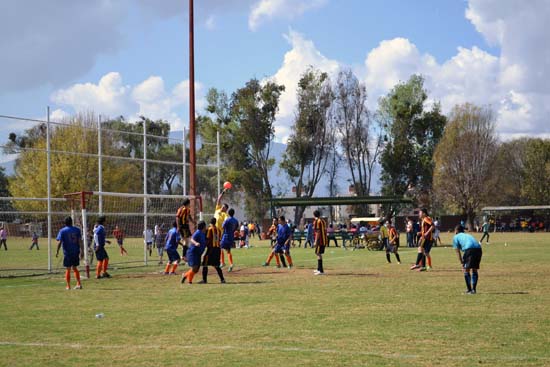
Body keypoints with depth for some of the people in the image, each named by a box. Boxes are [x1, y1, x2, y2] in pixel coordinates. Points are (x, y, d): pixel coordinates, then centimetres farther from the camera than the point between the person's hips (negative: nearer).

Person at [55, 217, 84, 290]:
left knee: (68, 269, 5)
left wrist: (57, 251, -2)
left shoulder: (62, 231, -4)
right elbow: (80, 241, -3)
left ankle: (68, 286, 6)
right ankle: (79, 284, 8)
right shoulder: (77, 230, 3)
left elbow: (59, 242, -10)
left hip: (67, 253, -3)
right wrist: (82, 251, -2)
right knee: (75, 268, 16)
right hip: (76, 252, 3)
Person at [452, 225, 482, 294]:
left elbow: (458, 252, 14)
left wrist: (462, 264, 14)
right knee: (474, 270, 18)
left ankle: (469, 289, 3)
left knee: (466, 269, 6)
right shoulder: (468, 235, 38)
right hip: (479, 249, 5)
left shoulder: (456, 237, 21)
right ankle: (474, 289, 18)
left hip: (469, 249, -5)